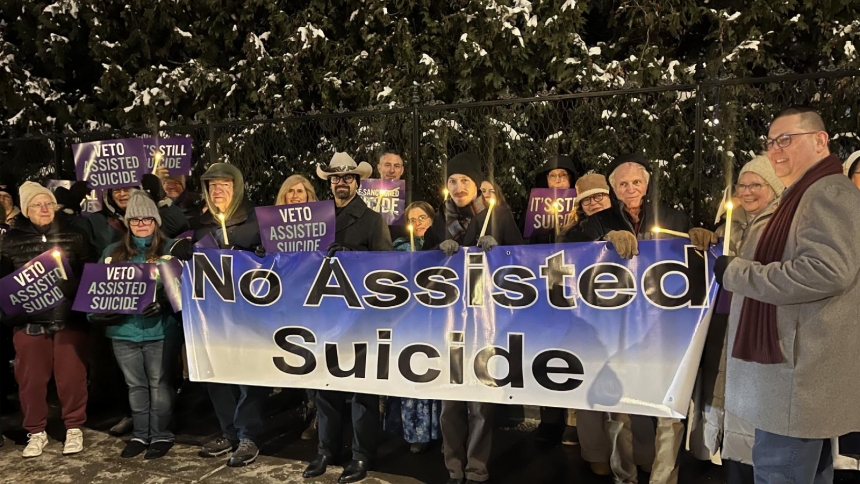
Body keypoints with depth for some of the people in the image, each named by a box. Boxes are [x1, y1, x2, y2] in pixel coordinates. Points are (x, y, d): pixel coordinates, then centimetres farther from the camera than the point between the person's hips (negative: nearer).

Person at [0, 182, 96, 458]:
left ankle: (74, 428, 21)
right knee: (31, 378, 8)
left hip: (69, 317, -1)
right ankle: (36, 432, 25)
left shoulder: (73, 235, 3)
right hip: (29, 320, 1)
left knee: (71, 376, 4)